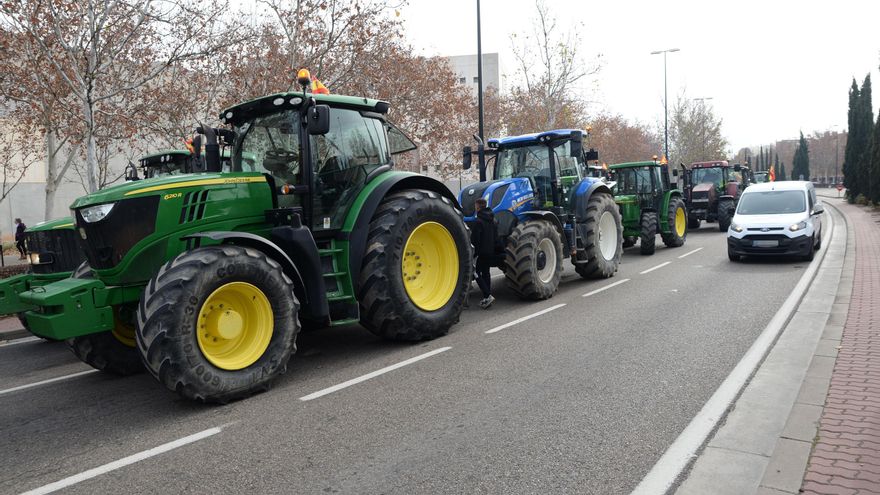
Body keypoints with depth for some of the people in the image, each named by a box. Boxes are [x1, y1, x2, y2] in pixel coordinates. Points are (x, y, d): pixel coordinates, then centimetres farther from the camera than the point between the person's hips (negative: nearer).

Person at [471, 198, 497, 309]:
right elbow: (496, 237, 16)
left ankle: (488, 295, -14)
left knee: (477, 273, -2)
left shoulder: (478, 221, -16)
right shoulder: (492, 220, 10)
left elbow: (474, 239, -18)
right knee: (486, 273, 14)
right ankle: (486, 299, 16)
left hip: (482, 252, -8)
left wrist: (474, 252, -9)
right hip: (491, 252, 8)